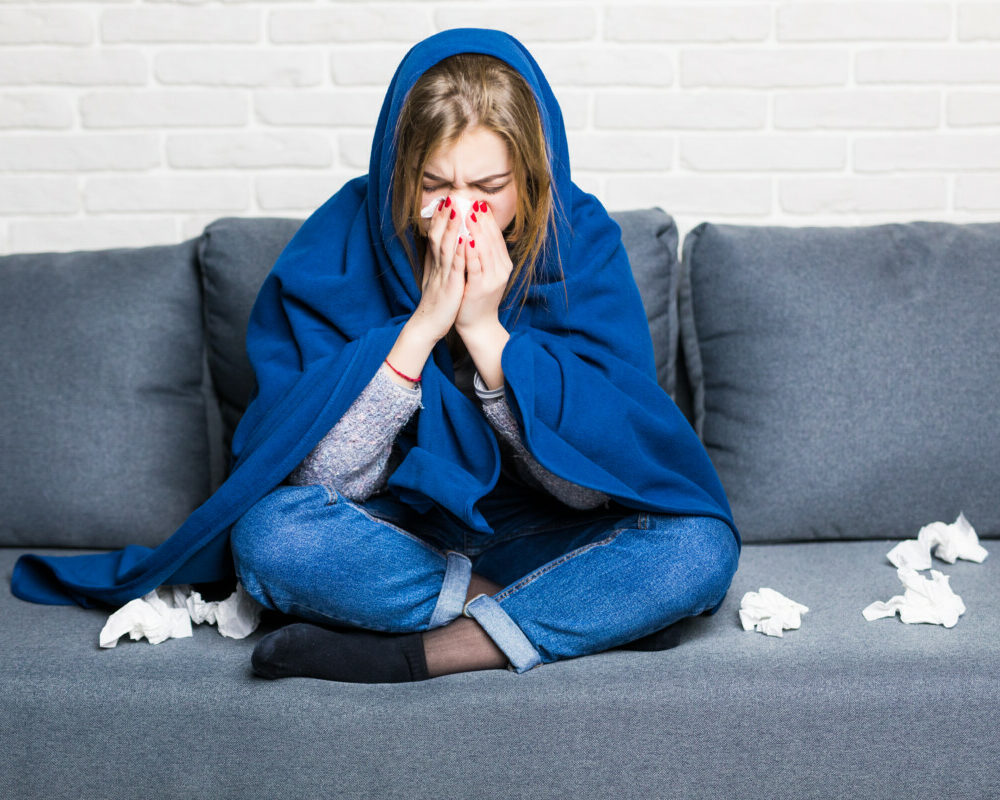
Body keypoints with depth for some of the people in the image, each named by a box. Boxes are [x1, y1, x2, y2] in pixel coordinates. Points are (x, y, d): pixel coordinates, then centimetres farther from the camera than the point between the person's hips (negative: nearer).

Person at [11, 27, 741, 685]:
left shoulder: (580, 238, -13)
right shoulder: (340, 243, -14)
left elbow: (592, 478, -18)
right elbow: (320, 476, -19)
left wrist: (484, 328, -27)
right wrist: (423, 323, -27)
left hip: (542, 537, 1)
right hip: (396, 538, 0)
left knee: (700, 546, -27)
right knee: (272, 537, -30)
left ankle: (415, 655, -25)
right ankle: (526, 613, -16)